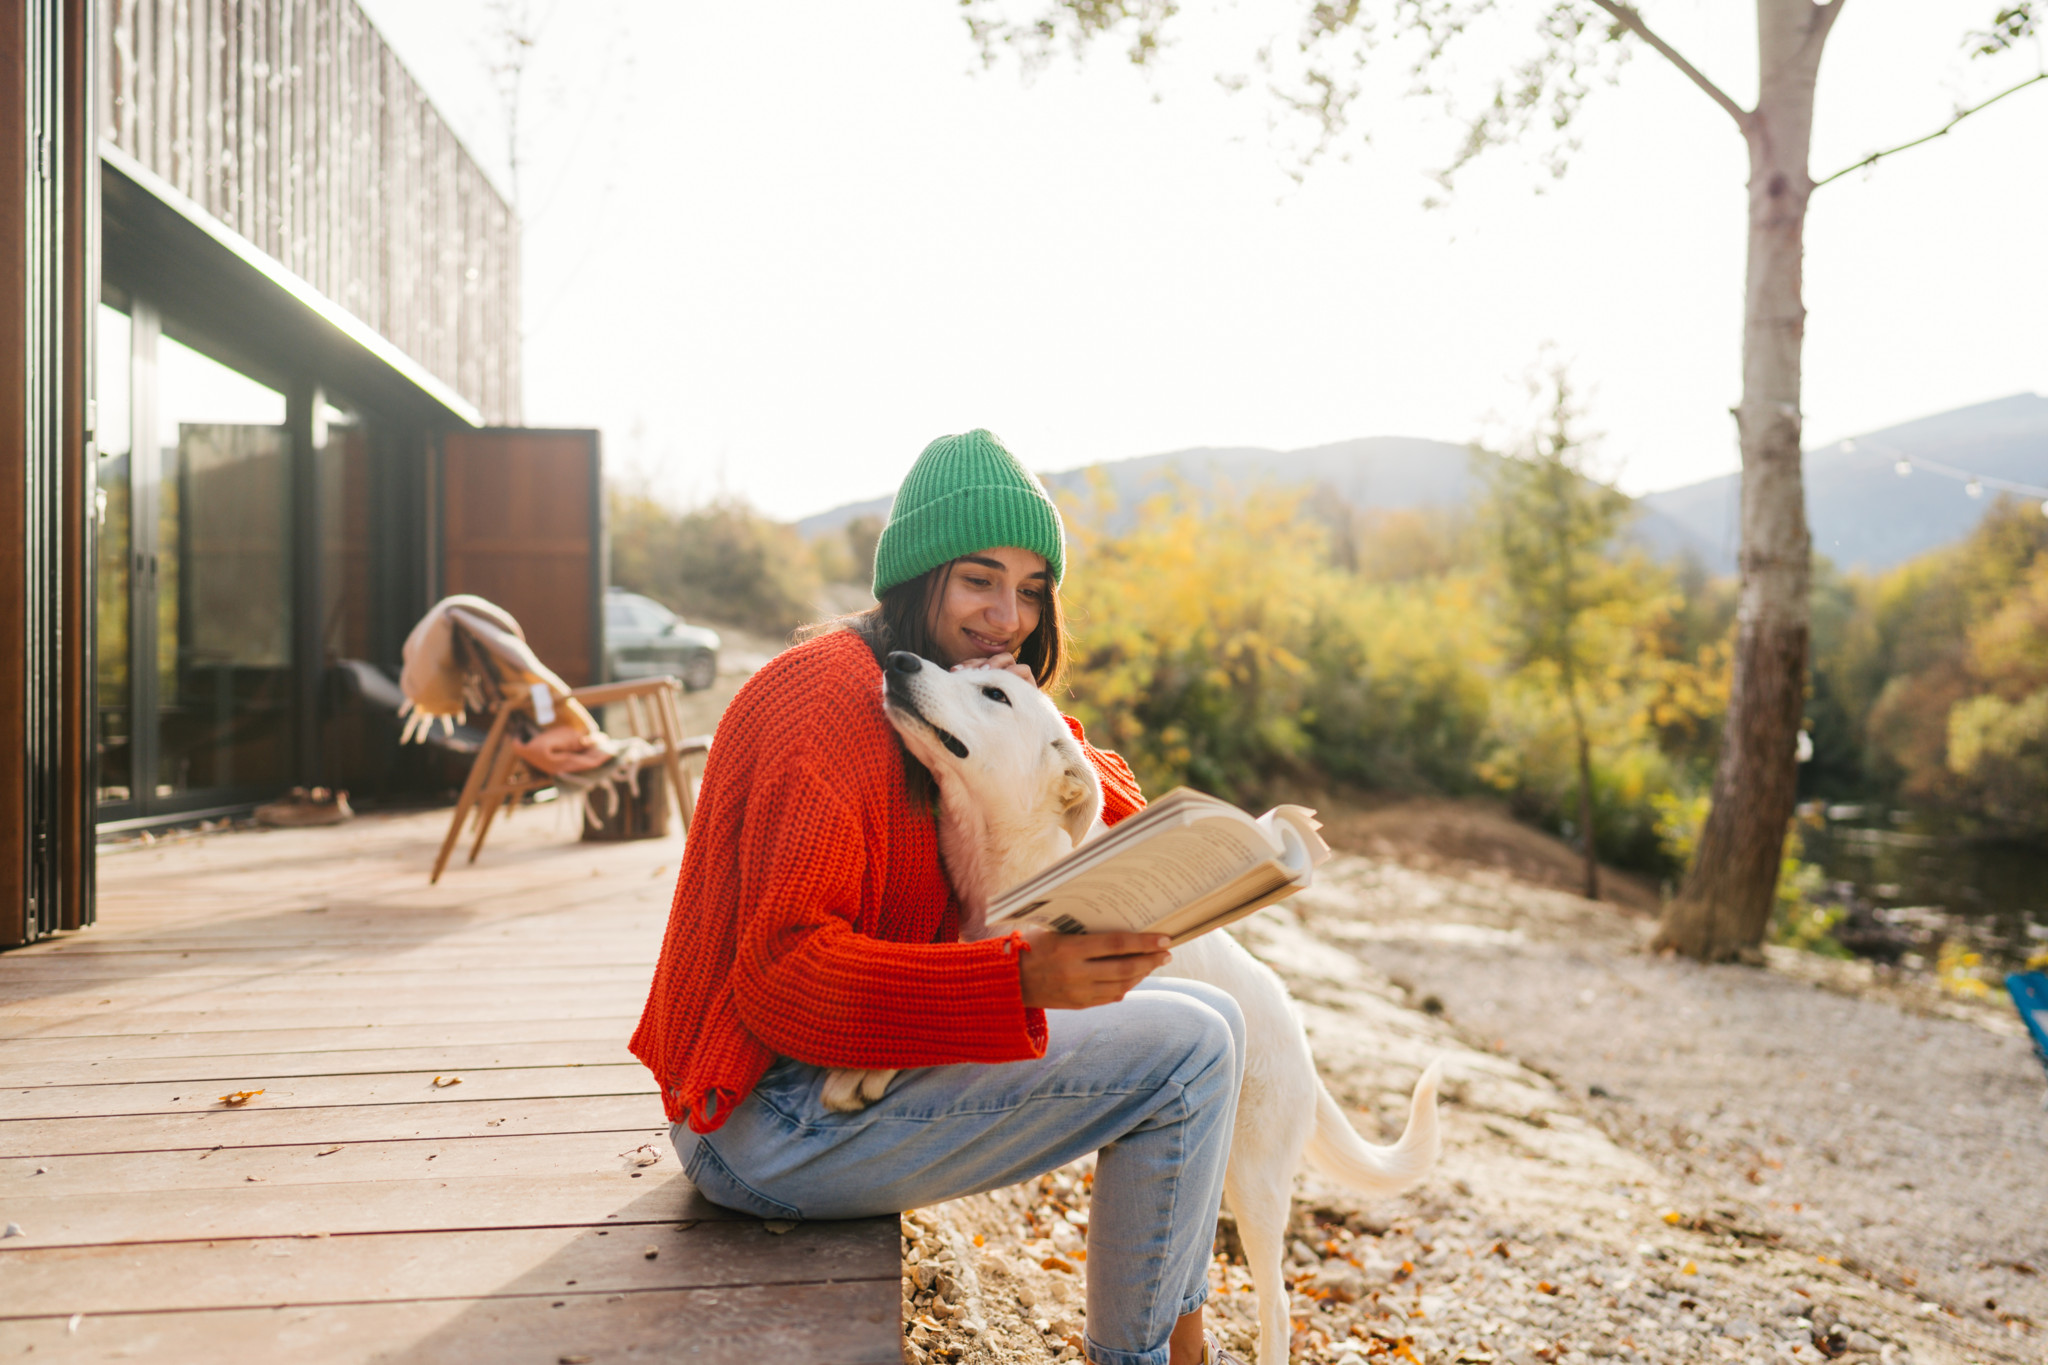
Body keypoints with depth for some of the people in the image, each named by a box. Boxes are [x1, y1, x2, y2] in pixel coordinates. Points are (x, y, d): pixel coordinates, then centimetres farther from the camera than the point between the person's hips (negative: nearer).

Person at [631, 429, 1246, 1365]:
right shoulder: (830, 693, -18)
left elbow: (1118, 821, 7)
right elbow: (782, 972, -27)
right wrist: (1022, 980, -37)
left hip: (852, 1066, 10)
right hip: (769, 1121, -10)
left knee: (1196, 1011, 12)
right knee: (1191, 1047, -14)